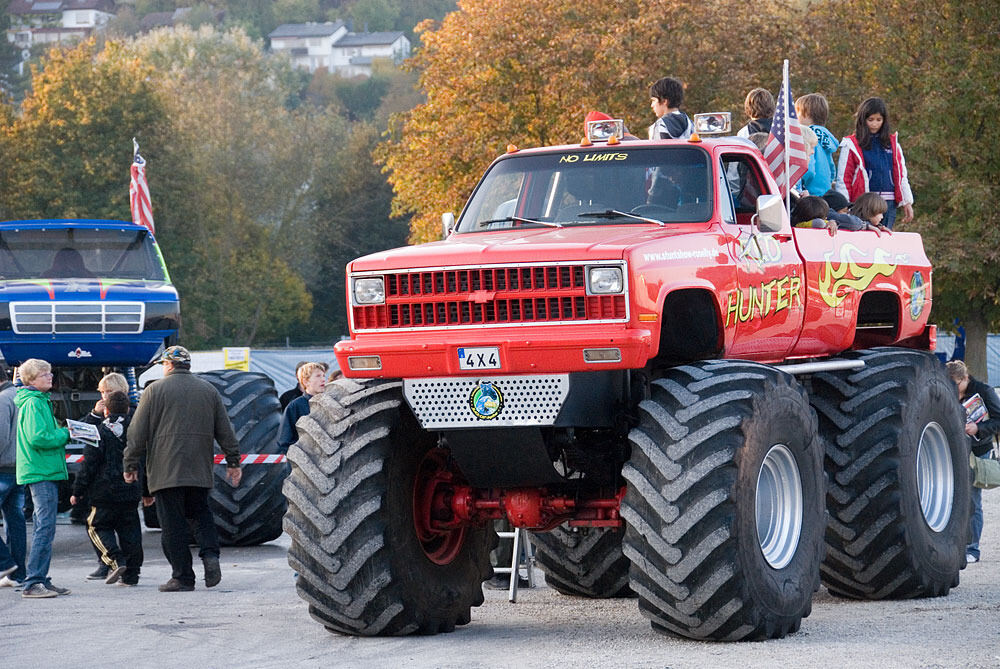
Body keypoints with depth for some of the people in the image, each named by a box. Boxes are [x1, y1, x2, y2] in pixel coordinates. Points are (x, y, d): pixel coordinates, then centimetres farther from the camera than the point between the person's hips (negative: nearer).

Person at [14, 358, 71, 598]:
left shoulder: (41, 401, 18)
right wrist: (65, 434, -12)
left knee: (43, 527, 12)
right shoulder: (33, 403, -13)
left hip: (46, 472, 10)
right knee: (45, 527, -12)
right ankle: (33, 583, -13)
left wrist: (62, 433, 9)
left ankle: (41, 581, 16)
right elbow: (37, 438, -22)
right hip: (41, 473, -10)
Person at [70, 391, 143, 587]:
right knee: (129, 530, 10)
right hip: (131, 493, 5)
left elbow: (89, 465, -10)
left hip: (105, 492, -5)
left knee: (98, 527, 7)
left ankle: (116, 560, -13)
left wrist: (77, 491, -2)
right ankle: (131, 574, 8)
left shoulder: (100, 432, -8)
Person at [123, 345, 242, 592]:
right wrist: (233, 462, 20)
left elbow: (138, 433, -2)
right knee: (201, 513, 18)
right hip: (200, 470, 4)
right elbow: (225, 430, 13)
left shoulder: (155, 390, -2)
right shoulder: (209, 390, 10)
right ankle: (210, 555, -6)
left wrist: (131, 465, 5)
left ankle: (182, 577, -2)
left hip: (166, 470, -4)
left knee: (173, 524, -1)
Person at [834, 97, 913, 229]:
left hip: (888, 205, 4)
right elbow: (843, 178, 0)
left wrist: (906, 203, 13)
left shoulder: (892, 142, 15)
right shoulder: (851, 145, 2)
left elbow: (901, 173, 18)